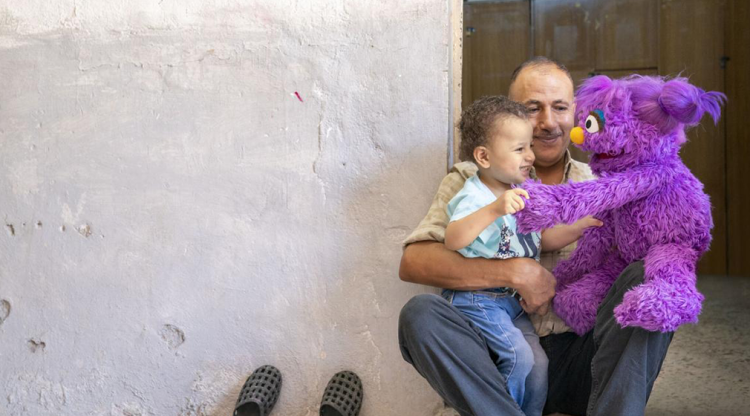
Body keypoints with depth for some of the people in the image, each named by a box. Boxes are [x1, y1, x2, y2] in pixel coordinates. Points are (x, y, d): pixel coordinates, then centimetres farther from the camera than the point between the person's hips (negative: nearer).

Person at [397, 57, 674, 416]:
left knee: (647, 277, -22)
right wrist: (517, 272, -16)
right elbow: (413, 262, -9)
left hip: (582, 358, 2)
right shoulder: (470, 181, 6)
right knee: (420, 313, -27)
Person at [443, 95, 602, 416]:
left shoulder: (522, 195, 7)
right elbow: (452, 240, -38)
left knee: (537, 363, 4)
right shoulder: (473, 197, -19)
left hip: (513, 300, 8)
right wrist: (494, 209, -48)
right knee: (519, 355, -18)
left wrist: (579, 227, 0)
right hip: (477, 300, -8)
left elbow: (542, 240, 14)